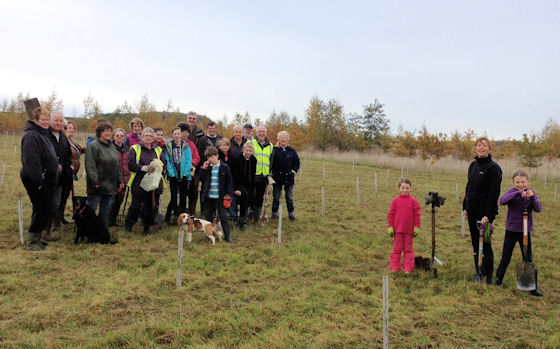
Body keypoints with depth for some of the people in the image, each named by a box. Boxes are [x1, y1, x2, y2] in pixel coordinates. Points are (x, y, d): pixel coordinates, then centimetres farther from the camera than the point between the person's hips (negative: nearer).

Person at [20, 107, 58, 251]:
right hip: (36, 181, -10)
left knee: (43, 209, 13)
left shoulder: (43, 134, 18)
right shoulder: (31, 136, -15)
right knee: (41, 209, -5)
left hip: (46, 180, 10)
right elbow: (30, 160, -23)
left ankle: (37, 239, 23)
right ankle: (32, 242, 4)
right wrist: (38, 180, -24)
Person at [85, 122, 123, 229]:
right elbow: (90, 166, -16)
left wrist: (120, 181, 16)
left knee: (105, 212, 12)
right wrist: (95, 182, -22)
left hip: (110, 186, 7)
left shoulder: (112, 147, 16)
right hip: (97, 186, -7)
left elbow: (116, 166, 21)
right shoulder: (93, 146, -8)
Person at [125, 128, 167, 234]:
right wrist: (143, 168, -17)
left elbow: (164, 164, 9)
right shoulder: (135, 149, 5)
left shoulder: (158, 150, 16)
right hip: (139, 184, -3)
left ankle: (148, 227, 20)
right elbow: (130, 164, -6)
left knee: (152, 206, 6)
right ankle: (128, 225, 19)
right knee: (136, 206, 0)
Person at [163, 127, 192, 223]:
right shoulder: (168, 147, 1)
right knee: (173, 197, -3)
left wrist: (185, 173, -11)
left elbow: (189, 161, -2)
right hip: (173, 176, -1)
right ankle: (168, 217, 9)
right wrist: (172, 173, -13)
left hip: (184, 176, 1)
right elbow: (167, 162, -3)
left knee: (183, 197, 7)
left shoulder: (186, 146, 2)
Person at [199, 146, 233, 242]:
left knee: (223, 217, 0)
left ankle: (227, 236, 7)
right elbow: (201, 179, 1)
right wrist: (203, 168, -8)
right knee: (208, 216, 13)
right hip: (208, 197, 4)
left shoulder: (224, 167, -4)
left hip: (220, 197, -4)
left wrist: (229, 194, -9)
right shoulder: (207, 167, 7)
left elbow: (229, 182, -2)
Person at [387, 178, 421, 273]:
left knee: (408, 249, 8)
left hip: (409, 230, 0)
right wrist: (390, 227, -1)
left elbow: (417, 215, 1)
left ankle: (408, 268, 15)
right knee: (397, 248, 7)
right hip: (398, 230, 0)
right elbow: (390, 214, 2)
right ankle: (394, 268, 15)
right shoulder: (395, 201, -1)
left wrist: (416, 228, -2)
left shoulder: (413, 201, -2)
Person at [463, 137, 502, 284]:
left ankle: (488, 276, 10)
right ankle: (478, 273, 23)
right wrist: (465, 207, 12)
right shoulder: (473, 165, 11)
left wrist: (488, 215, -20)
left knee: (485, 243, -2)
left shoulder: (493, 167, -11)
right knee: (475, 243, 12)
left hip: (485, 212, -7)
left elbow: (494, 193, -15)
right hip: (472, 211, 7)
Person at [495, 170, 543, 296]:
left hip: (525, 230, 2)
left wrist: (532, 197, -26)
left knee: (528, 259, 7)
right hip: (511, 230, -1)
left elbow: (538, 209, -10)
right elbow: (502, 201, -26)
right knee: (505, 258, 7)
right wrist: (518, 193, -34)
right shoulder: (512, 192, -6)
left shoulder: (531, 192, 1)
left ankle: (533, 287, 16)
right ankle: (498, 280, 26)